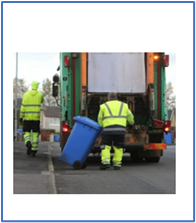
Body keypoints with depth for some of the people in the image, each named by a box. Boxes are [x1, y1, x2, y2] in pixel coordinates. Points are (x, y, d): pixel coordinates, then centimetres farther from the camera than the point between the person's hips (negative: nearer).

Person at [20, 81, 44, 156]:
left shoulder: (26, 94, -2)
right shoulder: (40, 95, -1)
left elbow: (23, 106, -5)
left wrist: (21, 117, 1)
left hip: (27, 117, 0)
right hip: (36, 118, 0)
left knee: (26, 133, 8)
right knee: (35, 134, 8)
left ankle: (28, 143, -23)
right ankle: (33, 151, 7)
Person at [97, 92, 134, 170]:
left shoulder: (104, 106, 9)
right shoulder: (123, 105, 16)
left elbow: (100, 119, 14)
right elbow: (130, 117, 26)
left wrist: (103, 126, 32)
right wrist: (131, 122, 47)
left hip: (108, 130, -2)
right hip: (120, 129, 2)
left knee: (105, 146, 3)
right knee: (118, 147, 11)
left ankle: (105, 162, -13)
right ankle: (117, 164, 5)